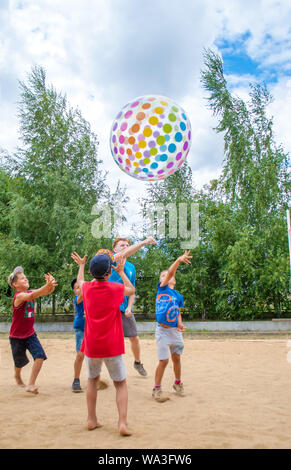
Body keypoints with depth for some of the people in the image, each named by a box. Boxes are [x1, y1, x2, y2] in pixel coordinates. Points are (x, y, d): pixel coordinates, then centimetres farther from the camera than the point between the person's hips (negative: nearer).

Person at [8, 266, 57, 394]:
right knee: (20, 361, 13)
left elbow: (48, 291, -15)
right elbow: (30, 296, -45)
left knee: (40, 356, -14)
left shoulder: (31, 292, -3)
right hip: (16, 336, -5)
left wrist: (51, 284, -40)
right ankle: (17, 376, 48)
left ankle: (30, 384, -5)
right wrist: (47, 286, -61)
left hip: (30, 334, 5)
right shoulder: (19, 296, -23)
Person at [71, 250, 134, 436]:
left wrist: (81, 265, 40)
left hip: (92, 346, 3)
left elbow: (80, 280, 23)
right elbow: (132, 290, 12)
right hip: (112, 347, -3)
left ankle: (92, 420, 24)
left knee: (93, 380, 22)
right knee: (121, 384, 8)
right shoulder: (116, 289, -11)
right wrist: (121, 272, 21)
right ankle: (123, 423, -3)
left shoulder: (87, 288, -3)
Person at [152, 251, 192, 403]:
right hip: (162, 330, -4)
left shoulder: (178, 296, 8)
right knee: (164, 360, -6)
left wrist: (180, 324, -7)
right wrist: (179, 260, -30)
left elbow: (178, 313, 13)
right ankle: (157, 389, 10)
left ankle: (178, 383, 36)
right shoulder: (161, 288, -2)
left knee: (176, 358, 14)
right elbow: (170, 272, -16)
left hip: (175, 330, 4)